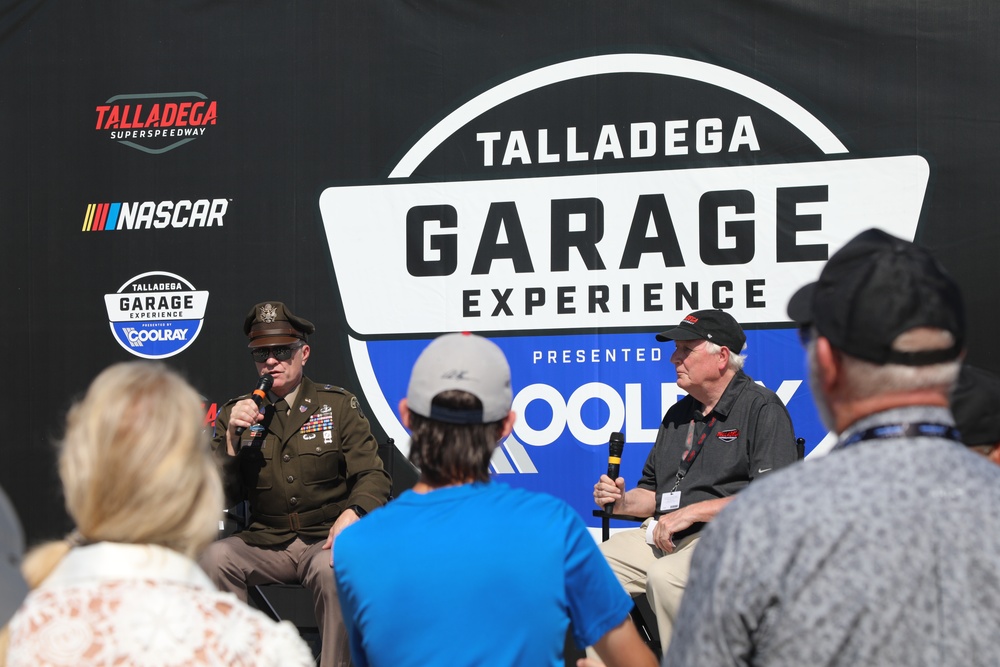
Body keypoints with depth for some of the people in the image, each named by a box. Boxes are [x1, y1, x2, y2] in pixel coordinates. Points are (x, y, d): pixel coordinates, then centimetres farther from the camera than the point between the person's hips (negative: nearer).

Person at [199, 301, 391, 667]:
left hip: (325, 540, -2)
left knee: (332, 568, -36)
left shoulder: (339, 405, 6)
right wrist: (231, 438, -11)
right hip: (264, 542, 2)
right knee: (214, 557, -28)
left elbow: (372, 476, 0)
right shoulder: (235, 413, 9)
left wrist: (354, 512, -21)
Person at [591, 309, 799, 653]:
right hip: (664, 533, 8)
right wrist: (624, 502, 5)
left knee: (664, 576, -35)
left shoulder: (762, 408, -3)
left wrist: (692, 512, -15)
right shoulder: (678, 414, 22)